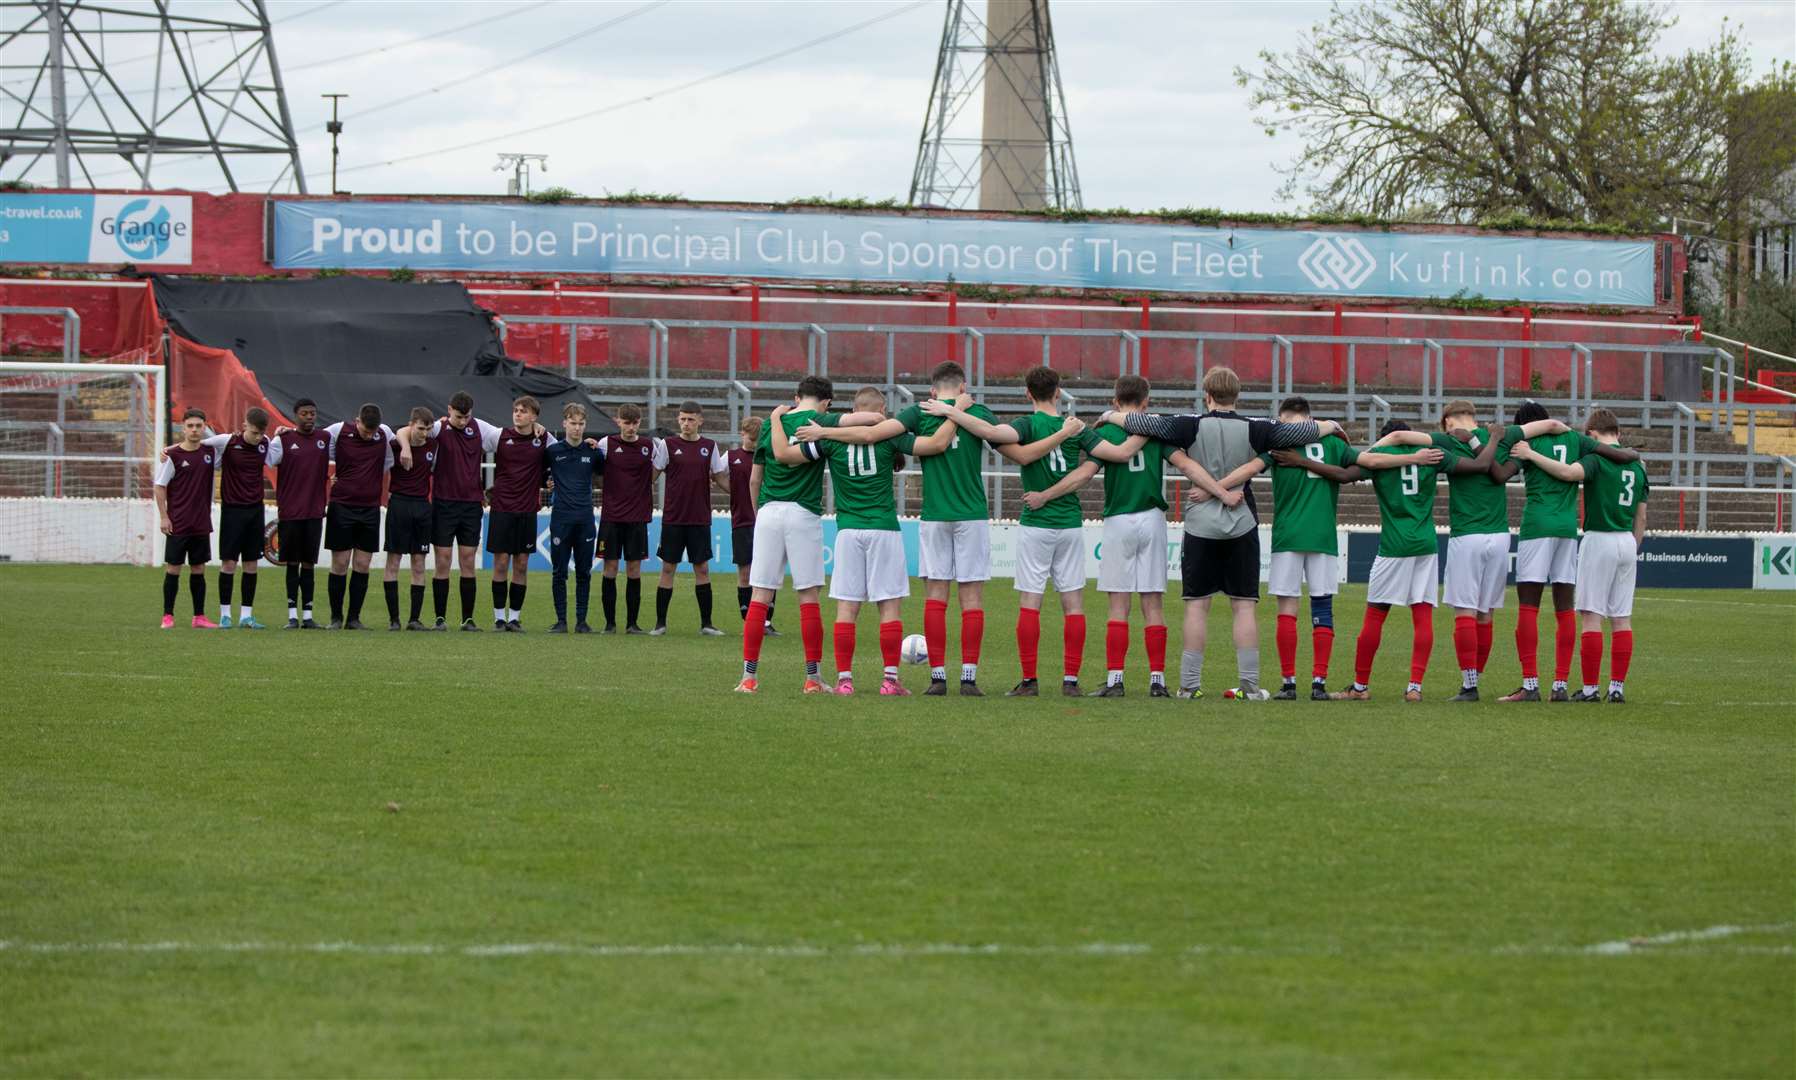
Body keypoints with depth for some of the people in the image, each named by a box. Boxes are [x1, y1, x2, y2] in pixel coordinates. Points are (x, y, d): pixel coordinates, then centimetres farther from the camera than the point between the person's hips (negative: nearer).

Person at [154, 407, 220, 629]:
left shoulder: (210, 452, 5)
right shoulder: (173, 456, -7)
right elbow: (160, 487, -5)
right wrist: (164, 517, -10)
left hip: (202, 525, 4)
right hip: (177, 524, -4)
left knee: (198, 569, 8)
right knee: (173, 568, -1)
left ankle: (199, 617, 13)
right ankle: (167, 616, 4)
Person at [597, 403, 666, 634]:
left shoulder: (650, 446, 3)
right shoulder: (607, 444, 0)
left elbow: (653, 474, 15)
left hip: (638, 518, 1)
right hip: (611, 516, -1)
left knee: (634, 569, 2)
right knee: (610, 567, -1)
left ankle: (632, 623, 8)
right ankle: (610, 622, 6)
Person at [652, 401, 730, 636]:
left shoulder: (710, 446, 6)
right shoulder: (668, 445, 0)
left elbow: (720, 478, 10)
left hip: (700, 519, 1)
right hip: (673, 518, -1)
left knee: (702, 569, 2)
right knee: (668, 568, 1)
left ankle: (706, 623, 8)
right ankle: (660, 623, 7)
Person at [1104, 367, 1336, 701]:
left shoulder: (1192, 426, -5)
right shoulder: (1254, 429, -3)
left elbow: (1143, 423, -4)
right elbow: (1303, 431, 5)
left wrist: (1112, 416, 16)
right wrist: (1330, 426, 25)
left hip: (1200, 524, -1)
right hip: (1242, 526, 1)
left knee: (1197, 604, 4)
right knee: (1244, 605, 2)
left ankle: (1189, 683, 2)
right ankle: (1249, 684, -2)